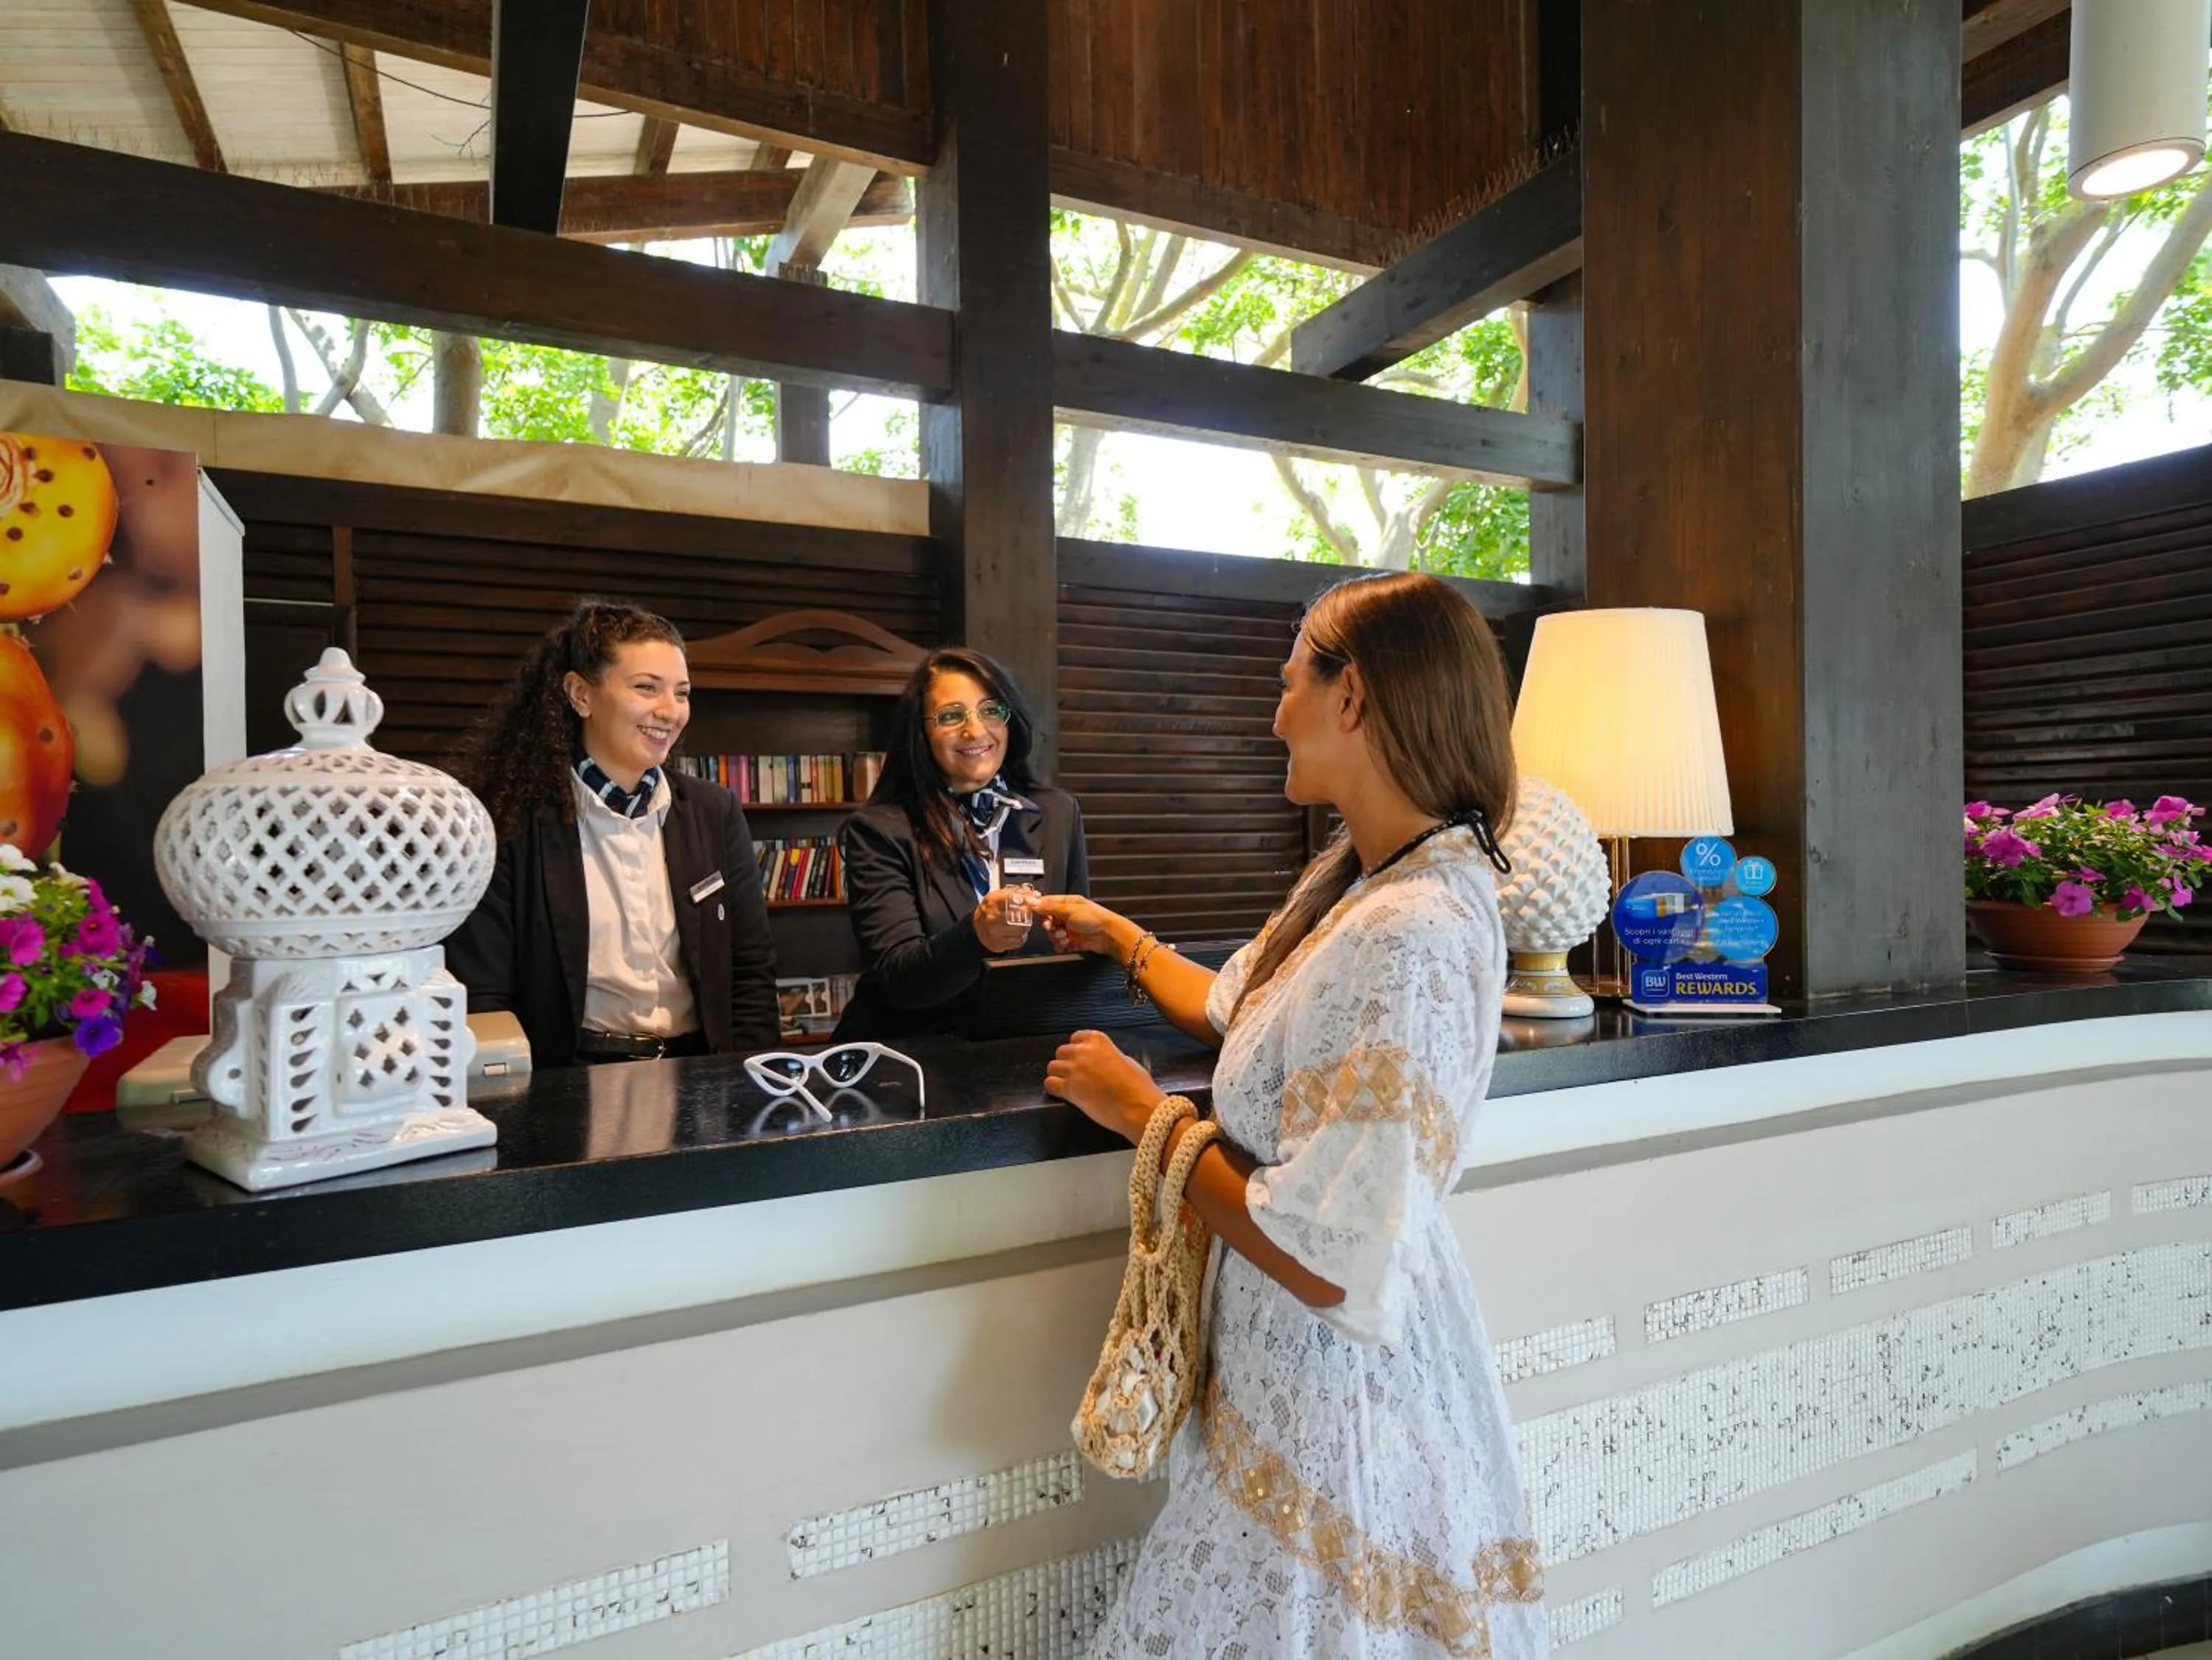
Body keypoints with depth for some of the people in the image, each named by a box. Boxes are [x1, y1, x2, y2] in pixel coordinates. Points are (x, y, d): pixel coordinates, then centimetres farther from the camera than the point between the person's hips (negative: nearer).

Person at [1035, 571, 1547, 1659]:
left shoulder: (1409, 937, -27)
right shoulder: (1354, 882, 3)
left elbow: (1328, 1262, -28)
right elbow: (1236, 1014, 21)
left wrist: (1142, 1113, -16)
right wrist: (1119, 938, 31)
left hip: (1337, 1395, -9)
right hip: (1293, 1372, 9)